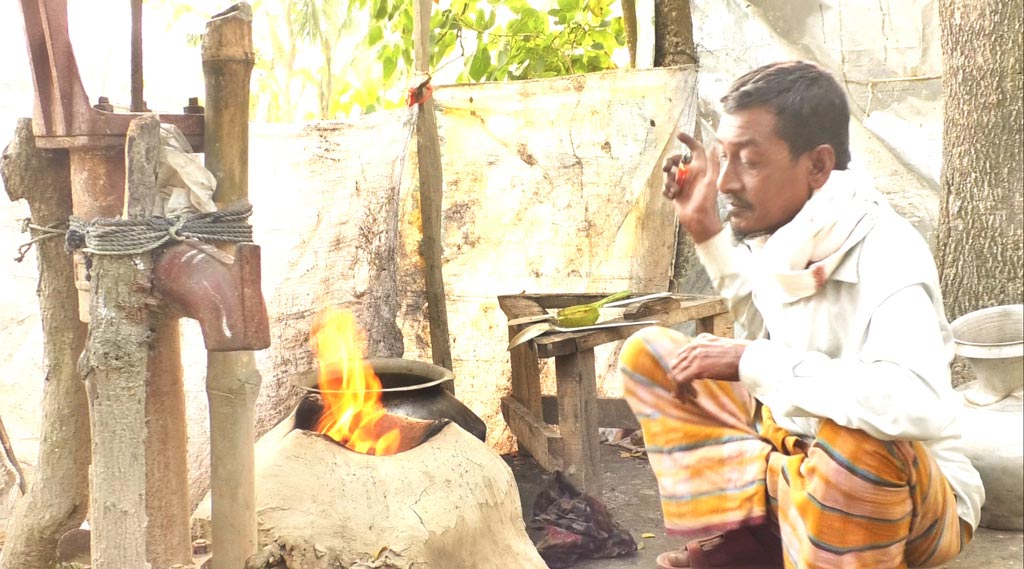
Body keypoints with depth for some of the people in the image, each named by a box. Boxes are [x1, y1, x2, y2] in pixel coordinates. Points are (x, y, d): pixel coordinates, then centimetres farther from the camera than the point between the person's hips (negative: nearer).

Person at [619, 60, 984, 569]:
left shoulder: (883, 255, -27)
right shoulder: (777, 230, -5)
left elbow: (921, 404, -45)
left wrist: (748, 361, -36)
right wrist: (707, 233, 6)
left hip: (911, 503, -8)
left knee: (858, 435, -42)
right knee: (648, 353, 4)